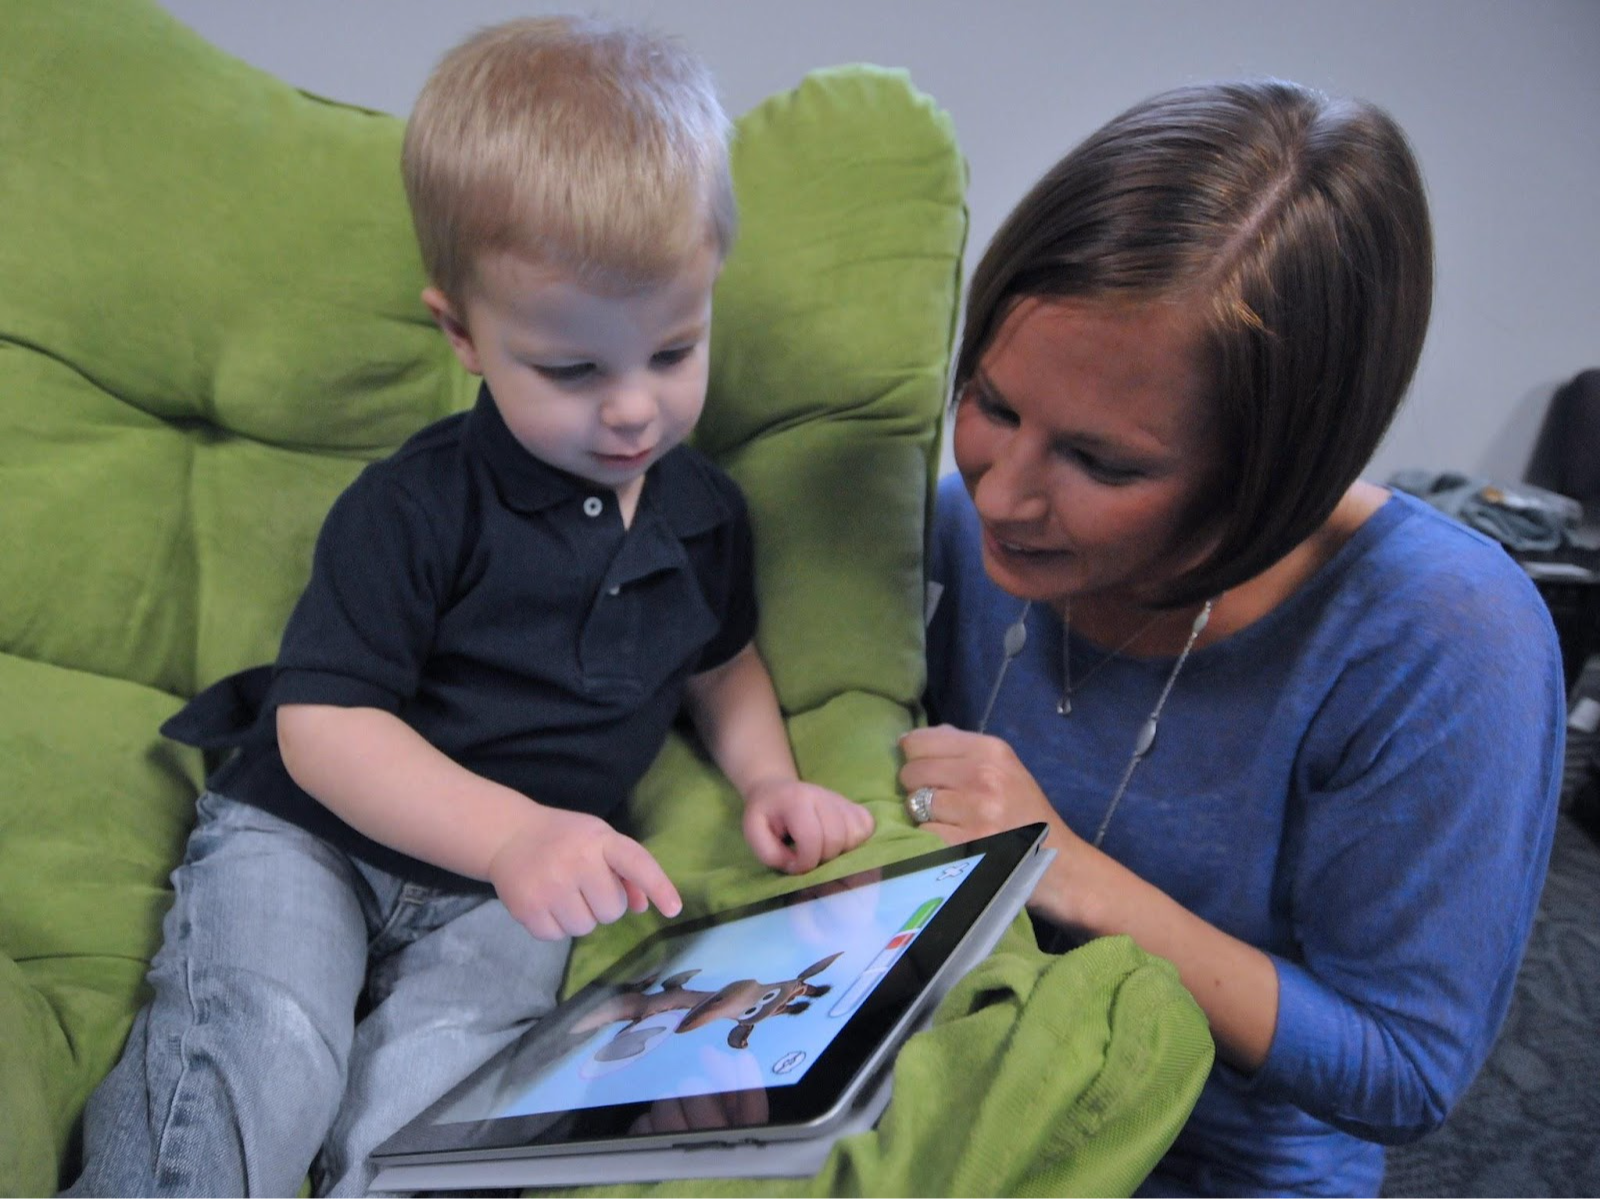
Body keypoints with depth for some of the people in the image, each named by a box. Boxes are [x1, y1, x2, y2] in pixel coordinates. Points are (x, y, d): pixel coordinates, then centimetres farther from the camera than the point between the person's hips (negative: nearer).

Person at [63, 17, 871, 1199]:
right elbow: (323, 720, -16)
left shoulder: (703, 510, 3)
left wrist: (770, 779, 0)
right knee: (261, 1056, -27)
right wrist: (510, 831, -31)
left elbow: (720, 661, 20)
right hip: (309, 836, -2)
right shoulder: (415, 510, -14)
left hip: (506, 889, 3)